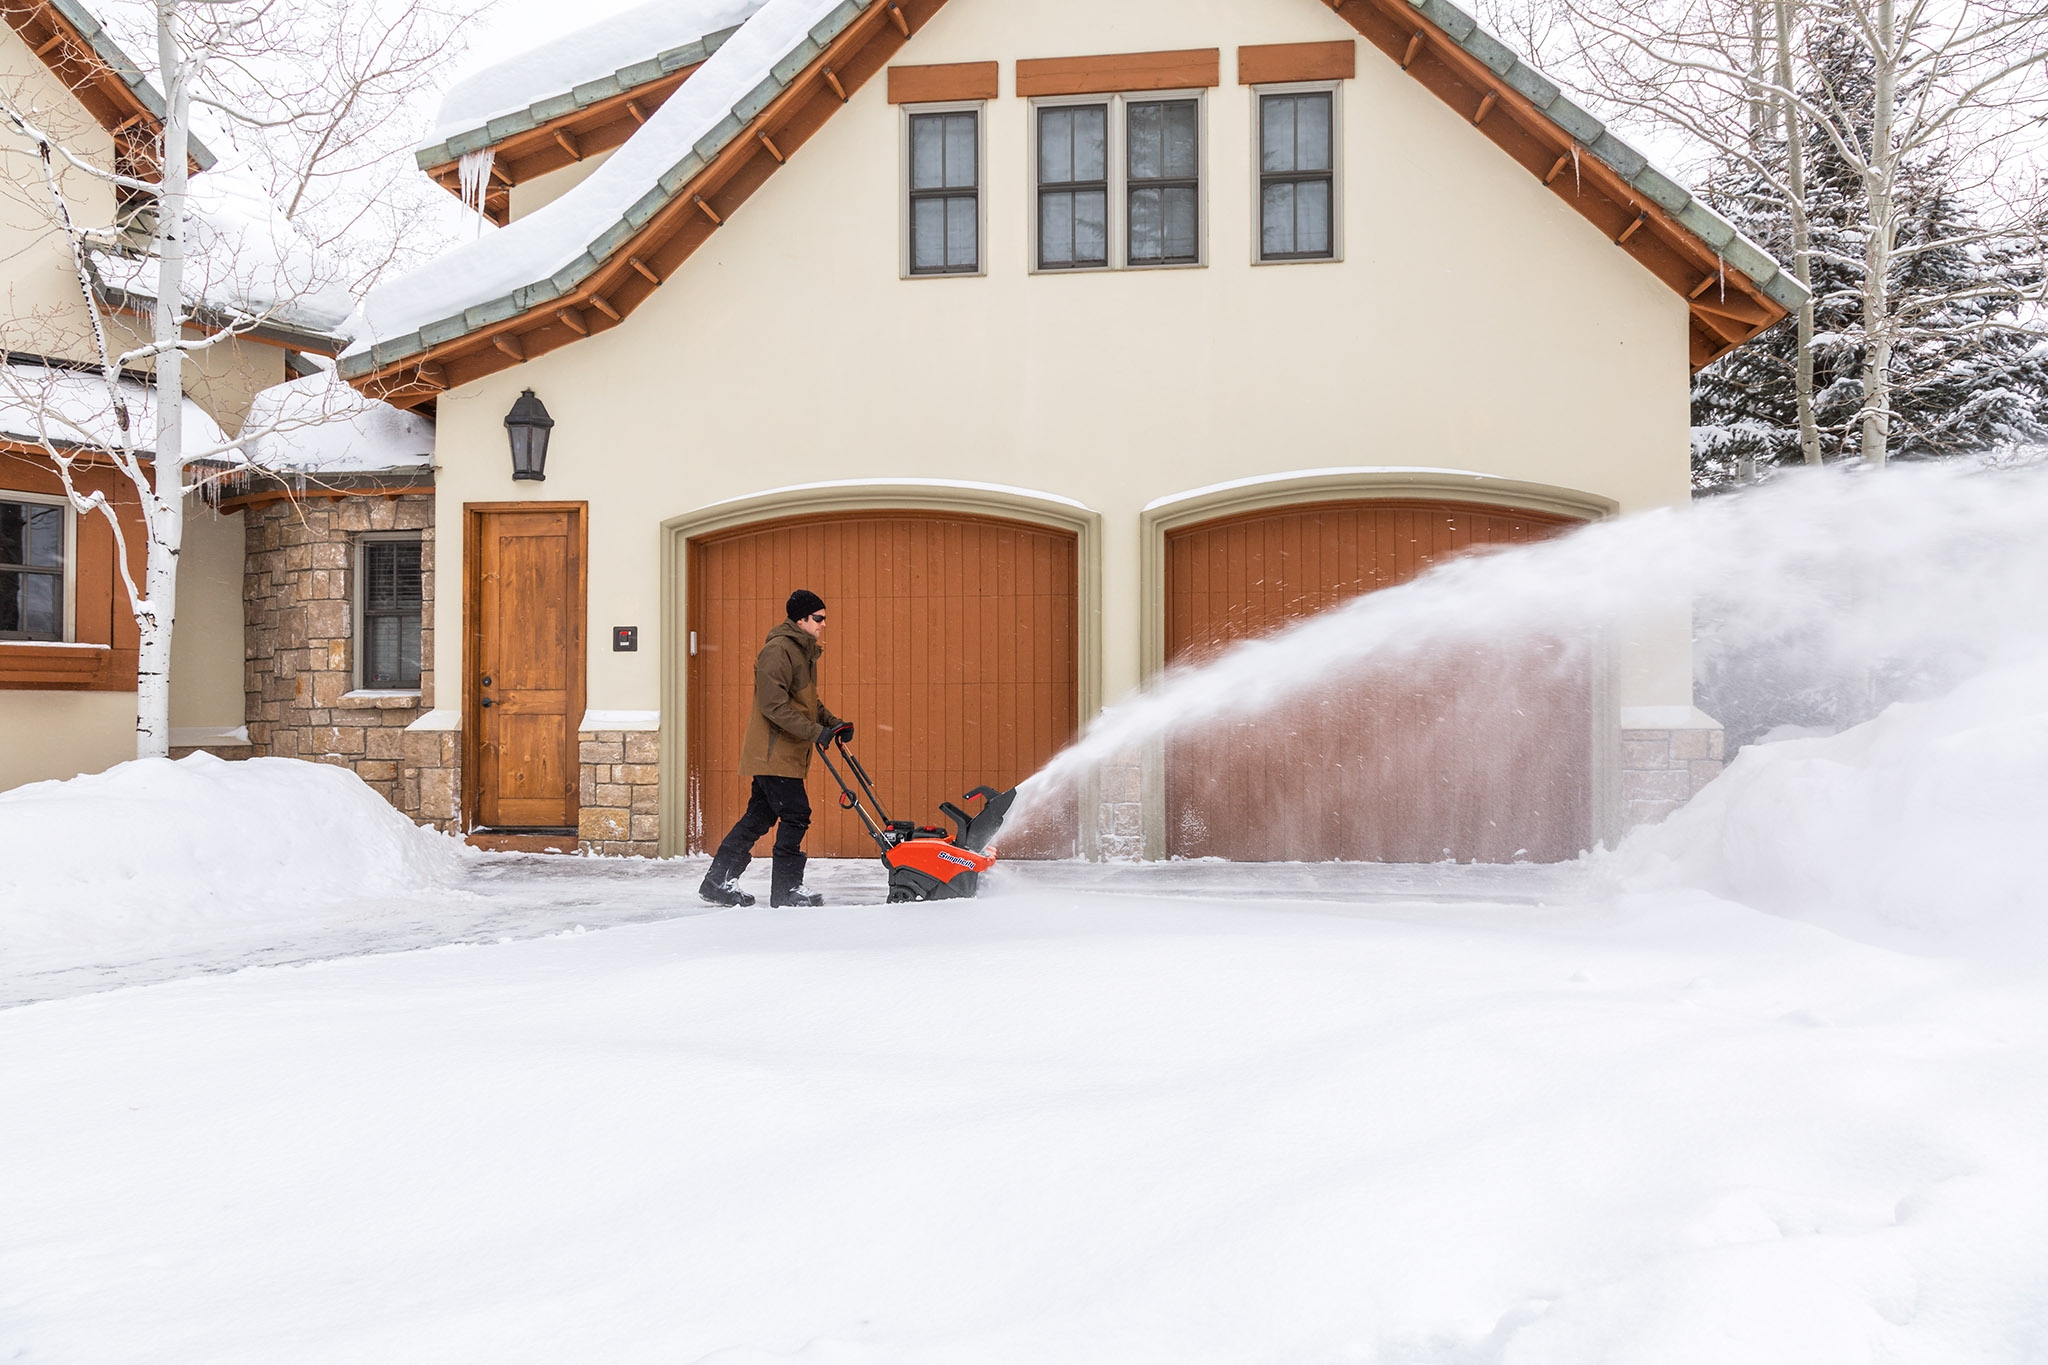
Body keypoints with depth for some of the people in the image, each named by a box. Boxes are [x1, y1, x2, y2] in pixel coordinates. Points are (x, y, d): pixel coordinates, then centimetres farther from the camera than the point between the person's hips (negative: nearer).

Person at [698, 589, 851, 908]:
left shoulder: (803, 651, 18)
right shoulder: (778, 649, -15)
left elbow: (807, 702, 27)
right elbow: (773, 704, -22)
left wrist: (833, 723, 11)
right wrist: (815, 732, -25)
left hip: (784, 753, 10)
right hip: (773, 752, -10)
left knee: (760, 816, 11)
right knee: (796, 814, -9)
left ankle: (718, 882, 16)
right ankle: (786, 888, 1)